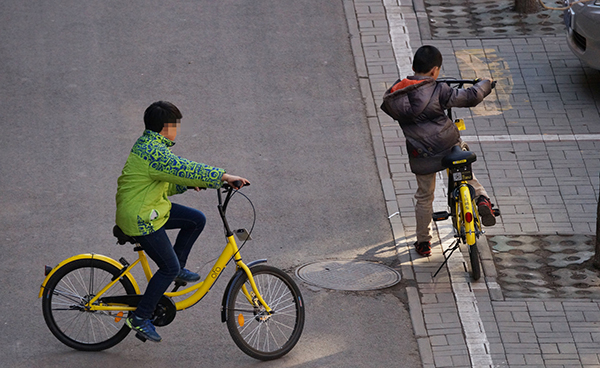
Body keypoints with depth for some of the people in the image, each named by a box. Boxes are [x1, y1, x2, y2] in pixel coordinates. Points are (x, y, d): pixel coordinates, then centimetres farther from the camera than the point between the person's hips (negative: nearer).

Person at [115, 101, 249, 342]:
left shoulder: (148, 144, 10)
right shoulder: (154, 153, -25)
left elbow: (168, 183, 17)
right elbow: (185, 170, -32)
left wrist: (190, 184, 4)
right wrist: (223, 176, -29)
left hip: (151, 207, 10)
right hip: (140, 218, -10)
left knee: (197, 220, 9)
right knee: (169, 268, -4)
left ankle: (178, 268, 21)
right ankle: (140, 318, 4)